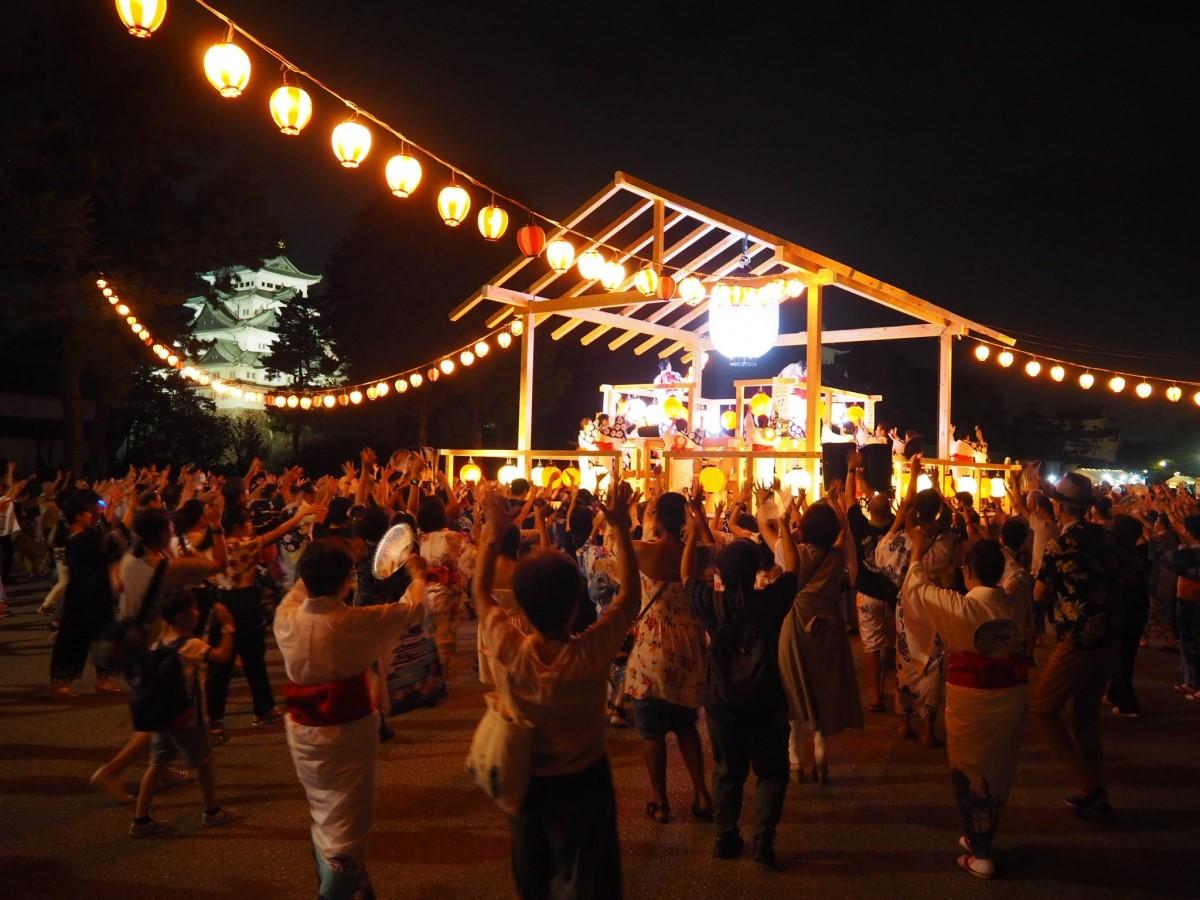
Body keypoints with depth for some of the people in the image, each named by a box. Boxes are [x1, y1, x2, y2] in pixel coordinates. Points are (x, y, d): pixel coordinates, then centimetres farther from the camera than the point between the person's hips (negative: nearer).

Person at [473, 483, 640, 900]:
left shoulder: (508, 651, -29)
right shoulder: (593, 652, -32)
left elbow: (480, 591, -9)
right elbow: (631, 595, -14)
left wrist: (493, 532, -6)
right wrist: (620, 528, -13)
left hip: (526, 783, 2)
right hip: (583, 782, -2)